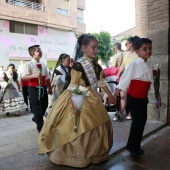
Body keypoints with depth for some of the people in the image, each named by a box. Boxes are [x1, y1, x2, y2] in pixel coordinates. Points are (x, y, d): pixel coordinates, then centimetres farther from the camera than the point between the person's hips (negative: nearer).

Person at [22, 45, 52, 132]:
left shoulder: (43, 65, 10)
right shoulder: (28, 64, -9)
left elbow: (47, 78, 15)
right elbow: (24, 77, -16)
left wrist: (50, 88, 15)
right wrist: (34, 75, -30)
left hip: (43, 87, 7)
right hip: (34, 88, -7)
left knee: (44, 105, 17)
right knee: (37, 107, -1)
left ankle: (36, 118, 44)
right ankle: (40, 126, 13)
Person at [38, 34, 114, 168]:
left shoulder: (97, 66, 5)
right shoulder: (78, 65, -17)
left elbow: (101, 82, 14)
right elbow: (73, 85, -19)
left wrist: (110, 95, 19)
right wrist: (73, 101, -27)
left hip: (91, 98, 8)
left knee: (98, 124, 16)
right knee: (77, 128, 1)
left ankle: (93, 153, 37)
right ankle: (77, 156, 24)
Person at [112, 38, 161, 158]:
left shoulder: (150, 65, 6)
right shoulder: (134, 64, -14)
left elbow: (151, 82, 16)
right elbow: (124, 80, -18)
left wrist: (158, 96, 20)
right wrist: (114, 95, -22)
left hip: (144, 98, 7)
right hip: (133, 98, -7)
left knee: (142, 121, 14)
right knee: (138, 121, -6)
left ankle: (136, 146, 33)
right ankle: (132, 146, 16)